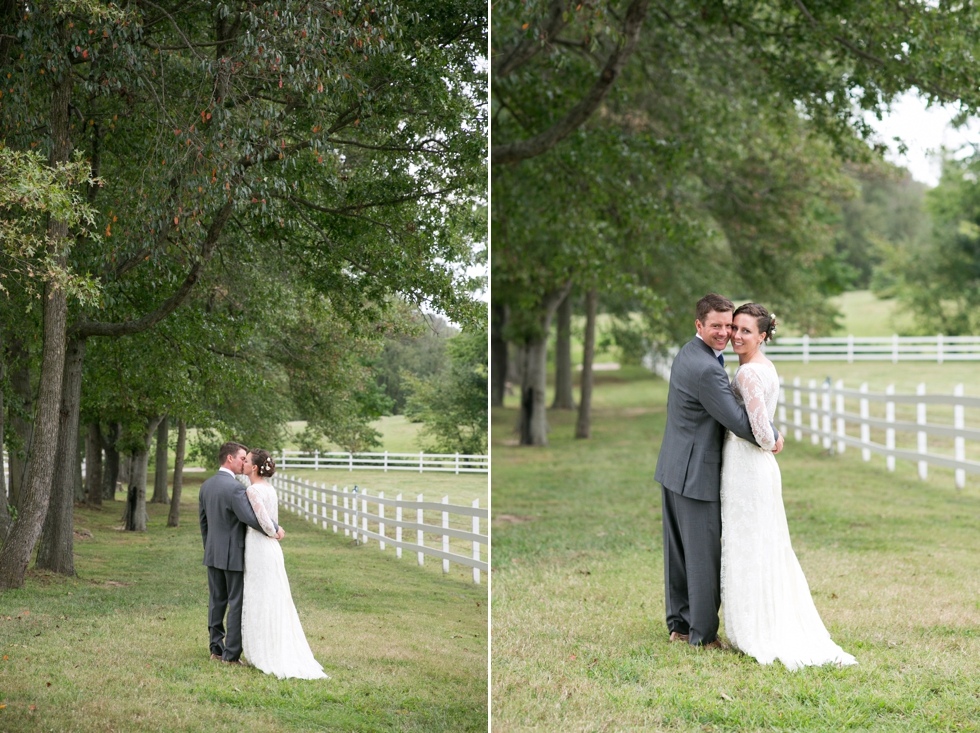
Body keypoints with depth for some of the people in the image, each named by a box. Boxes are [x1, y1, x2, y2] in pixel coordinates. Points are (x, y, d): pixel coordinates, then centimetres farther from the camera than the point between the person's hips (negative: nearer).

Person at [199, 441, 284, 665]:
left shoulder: (206, 486, 8)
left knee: (216, 601, 13)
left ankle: (216, 648, 18)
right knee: (237, 603, -1)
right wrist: (274, 529, -15)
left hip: (213, 554, 8)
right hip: (234, 554, -8)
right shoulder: (235, 488, -19)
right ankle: (231, 654, 0)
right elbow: (250, 518, -28)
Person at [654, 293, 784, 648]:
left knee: (679, 549, 16)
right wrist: (773, 437, -5)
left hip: (674, 469, 10)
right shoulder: (705, 368, -23)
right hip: (697, 473, -10)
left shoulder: (688, 353, 10)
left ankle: (679, 624, 25)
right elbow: (737, 421, -21)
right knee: (704, 553, -1)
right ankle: (703, 634, 7)